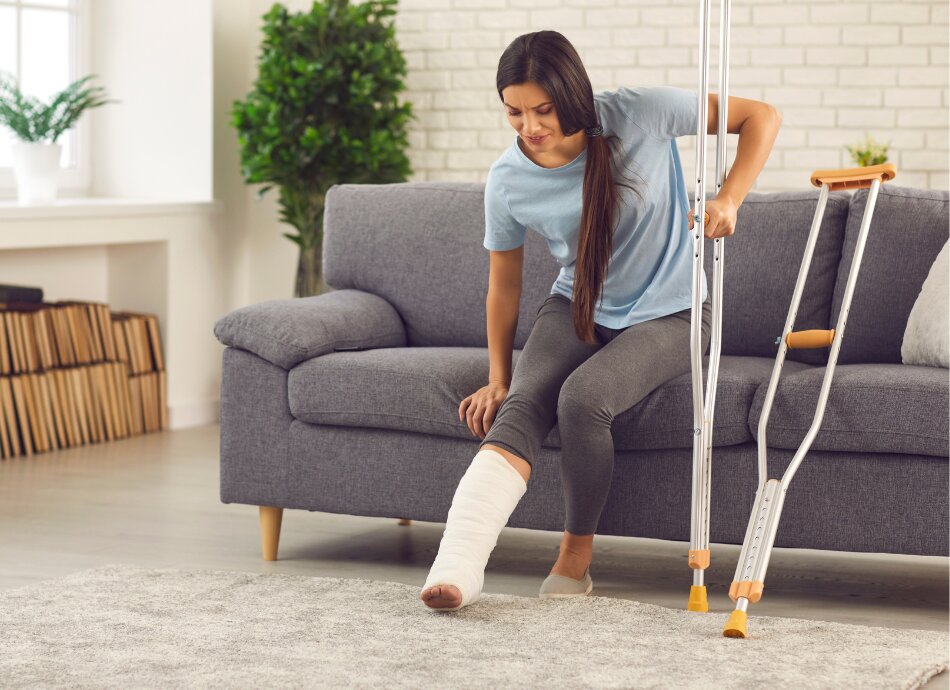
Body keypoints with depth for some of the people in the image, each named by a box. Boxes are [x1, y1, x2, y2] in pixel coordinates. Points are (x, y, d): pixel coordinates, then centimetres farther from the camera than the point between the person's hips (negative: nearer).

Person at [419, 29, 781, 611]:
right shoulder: (509, 181, -10)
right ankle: (458, 567, -44)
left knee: (583, 395, -31)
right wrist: (497, 380, 5)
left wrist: (728, 201, -22)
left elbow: (762, 116, -10)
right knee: (522, 403, -27)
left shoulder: (641, 115, -19)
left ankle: (577, 556, -11)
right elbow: (504, 283, 5)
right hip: (576, 310, 3)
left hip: (668, 315, -3)